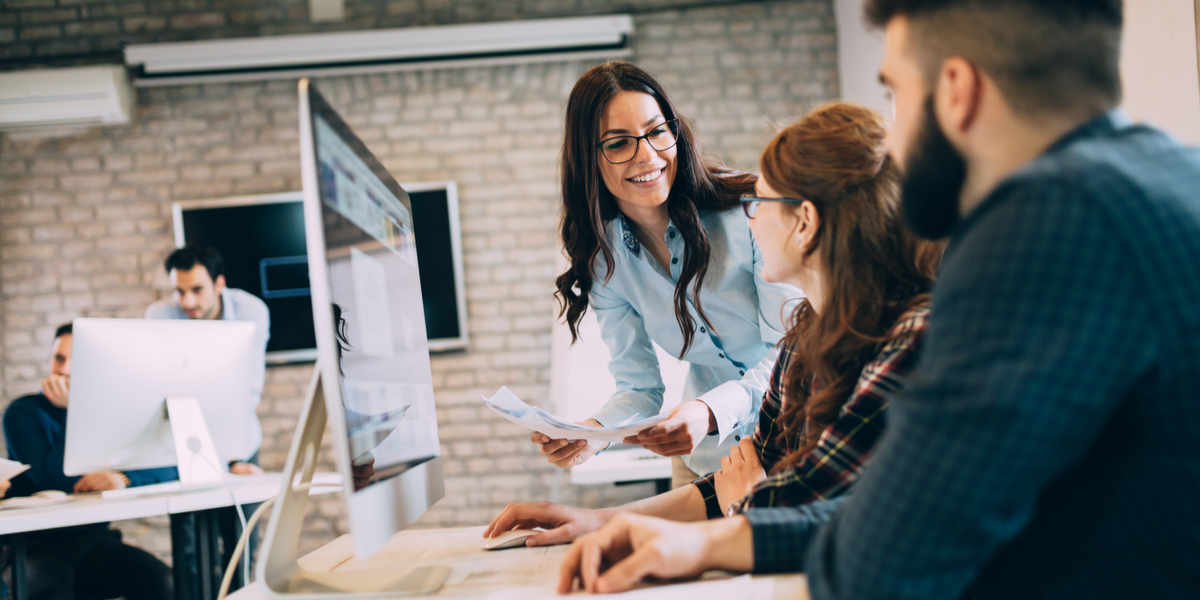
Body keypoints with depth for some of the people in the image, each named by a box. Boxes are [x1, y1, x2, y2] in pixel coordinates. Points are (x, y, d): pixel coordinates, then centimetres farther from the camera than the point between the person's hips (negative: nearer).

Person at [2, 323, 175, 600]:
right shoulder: (23, 413, -2)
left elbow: (168, 465, 0)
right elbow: (56, 482, -15)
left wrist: (124, 478, -19)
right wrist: (70, 411, -16)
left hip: (95, 538, 4)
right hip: (37, 544, -3)